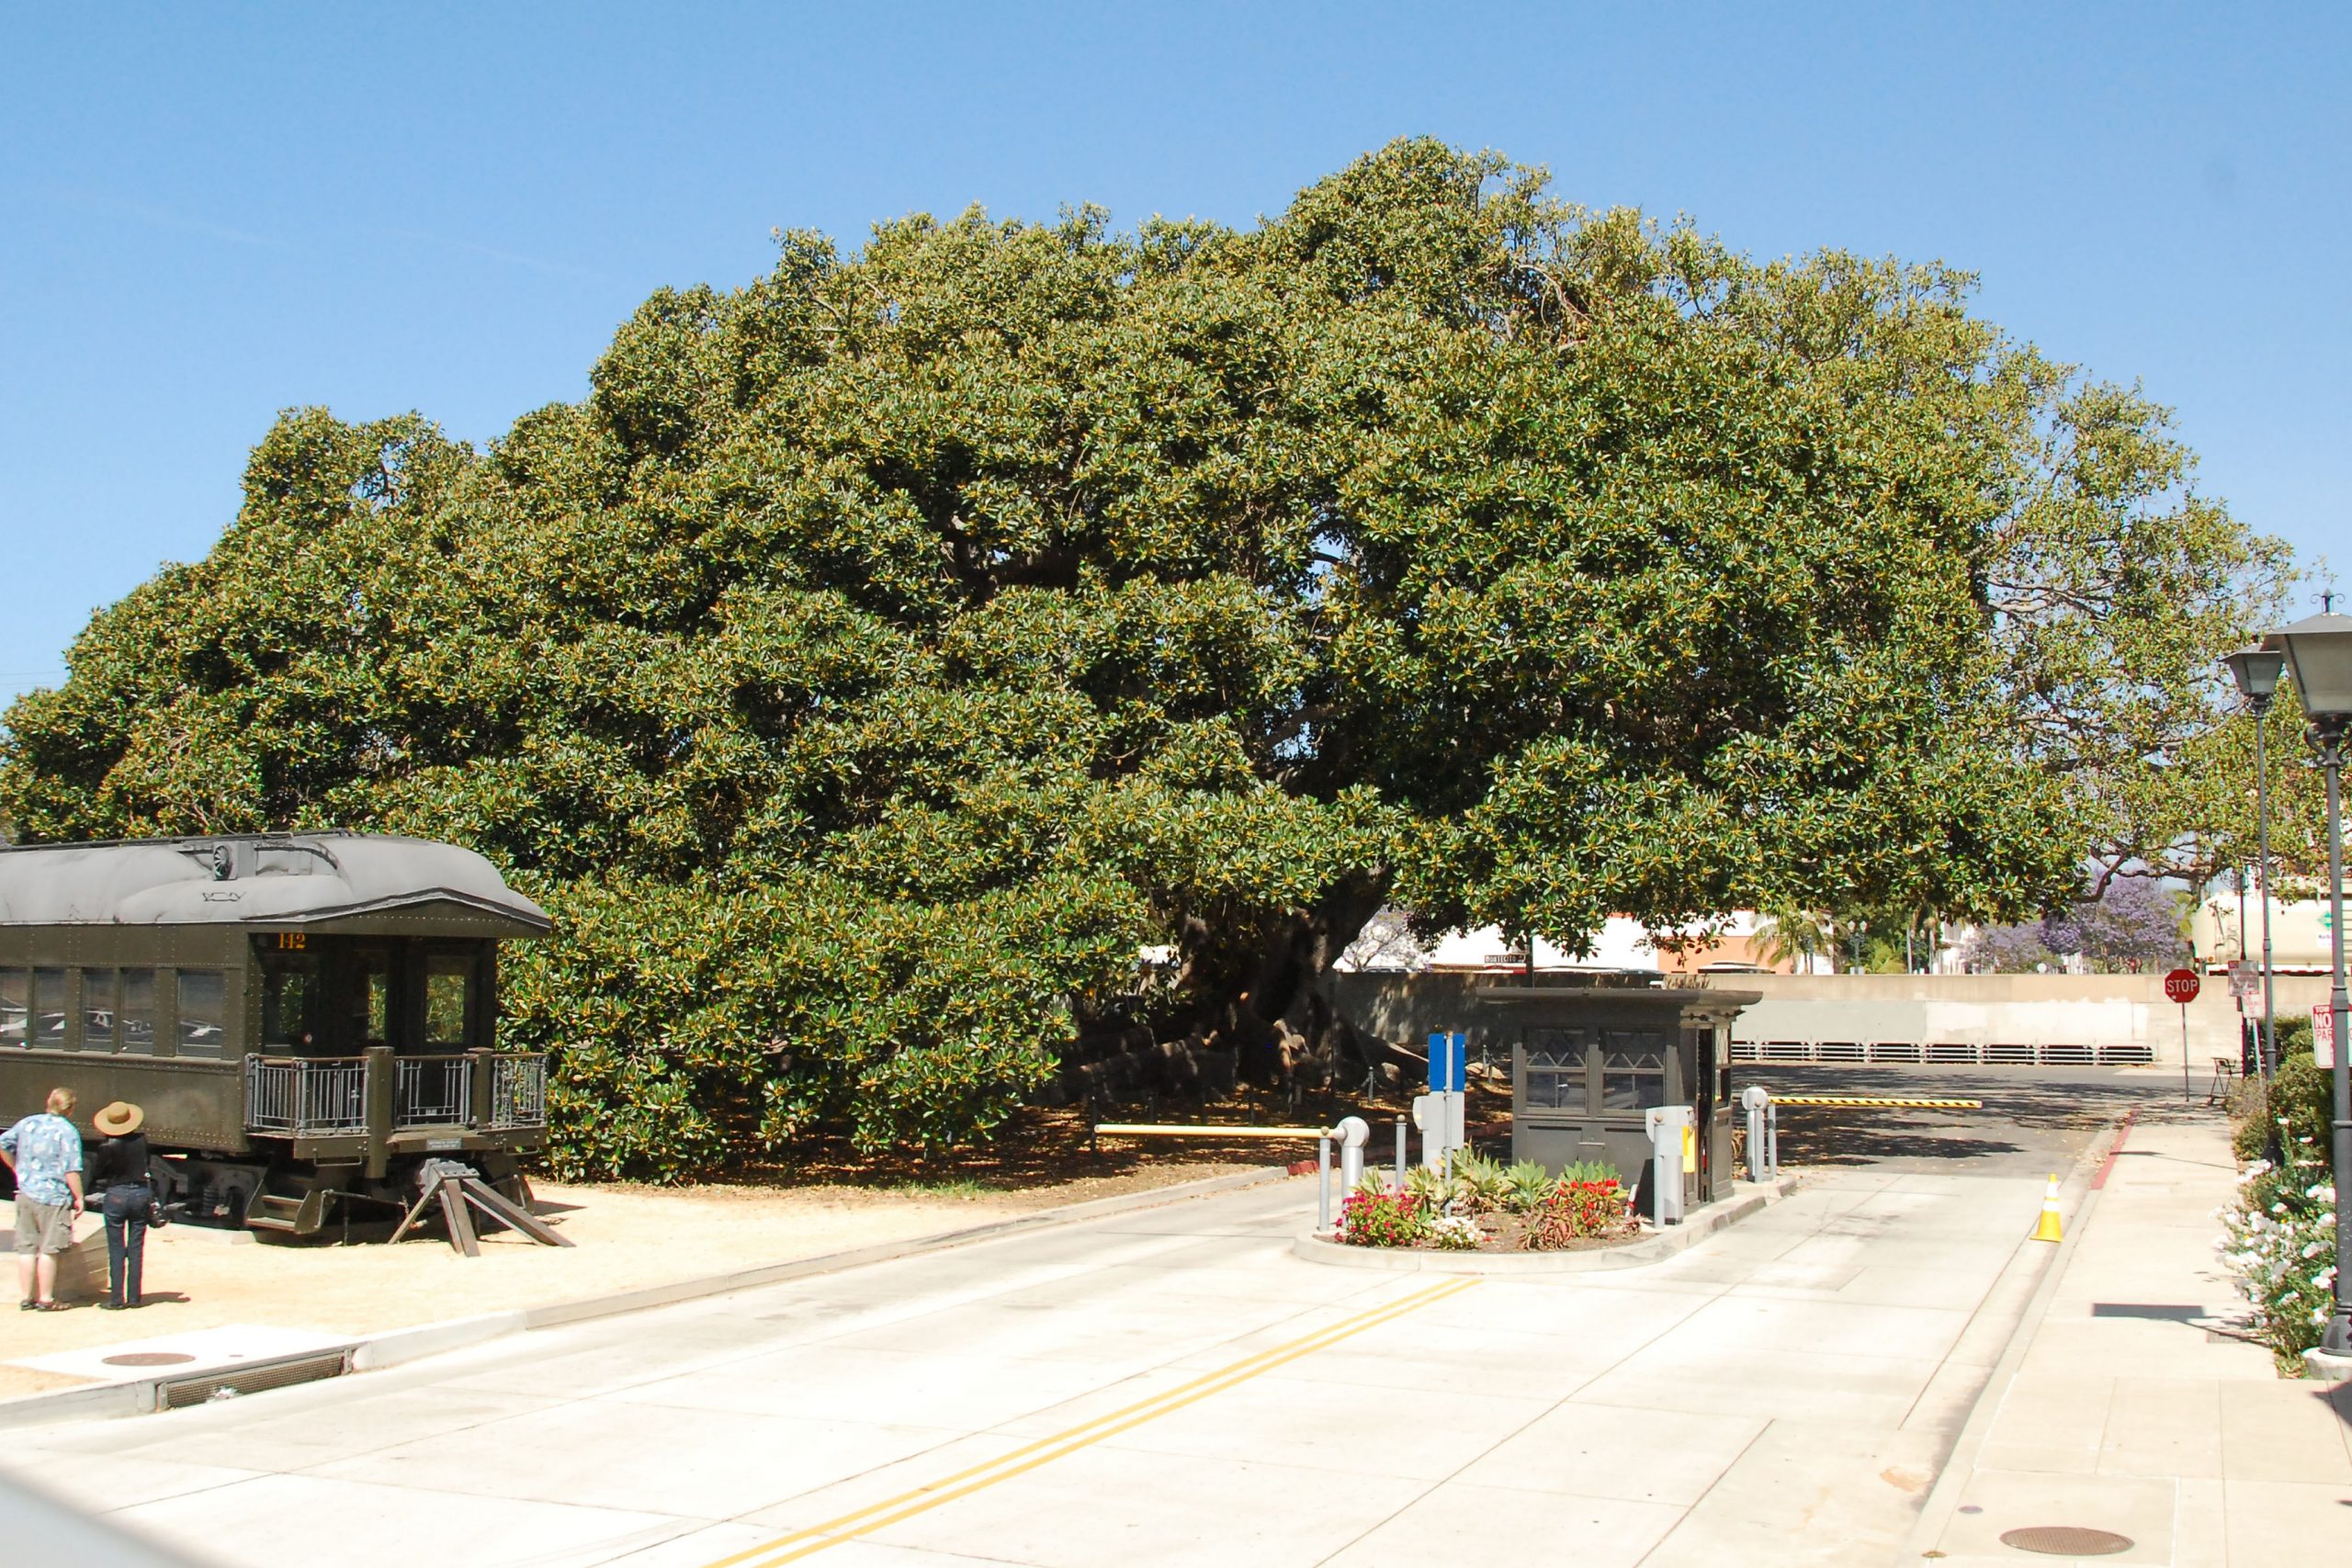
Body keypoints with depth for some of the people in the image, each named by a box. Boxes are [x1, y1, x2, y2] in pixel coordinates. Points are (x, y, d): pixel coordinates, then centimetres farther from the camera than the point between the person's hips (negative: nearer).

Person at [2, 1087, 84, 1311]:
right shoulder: (67, 1132, -13)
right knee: (48, 1250, 1)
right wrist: (79, 1198, -8)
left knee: (26, 1248, 11)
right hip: (53, 1197, -6)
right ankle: (46, 1299, 5)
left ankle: (27, 1297, 17)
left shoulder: (28, 1123, 6)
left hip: (25, 1194, 6)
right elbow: (72, 1171, -16)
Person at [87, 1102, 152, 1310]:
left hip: (115, 1195, -3)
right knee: (136, 1250, 8)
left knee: (116, 1251, 3)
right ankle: (134, 1297, 10)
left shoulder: (107, 1148, -13)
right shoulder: (141, 1140, -4)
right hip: (140, 1193, 3)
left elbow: (95, 1173, -1)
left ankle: (116, 1299, 3)